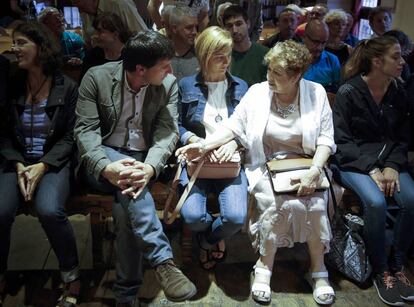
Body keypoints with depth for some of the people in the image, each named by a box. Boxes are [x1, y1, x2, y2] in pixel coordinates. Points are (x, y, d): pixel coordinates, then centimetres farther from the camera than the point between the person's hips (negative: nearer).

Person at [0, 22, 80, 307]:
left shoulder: (67, 87, -1)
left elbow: (70, 137, -3)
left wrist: (43, 166, -15)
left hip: (54, 162, -3)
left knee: (50, 210, -31)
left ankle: (72, 277, -8)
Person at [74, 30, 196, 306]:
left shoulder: (168, 84, -3)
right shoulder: (97, 77, -8)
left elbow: (168, 131, -11)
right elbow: (86, 130, -11)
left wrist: (150, 167, -33)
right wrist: (105, 167, -32)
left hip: (144, 158, 1)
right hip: (105, 158, -1)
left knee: (125, 207, -28)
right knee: (128, 181, -36)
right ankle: (163, 261, -33)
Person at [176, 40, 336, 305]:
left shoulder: (316, 93, -2)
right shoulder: (257, 92, -2)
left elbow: (325, 138, -3)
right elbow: (234, 126, -2)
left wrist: (315, 170, -18)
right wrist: (204, 145, -15)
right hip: (266, 168, -1)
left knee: (316, 204, -25)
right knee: (280, 204, -27)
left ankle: (319, 269, -3)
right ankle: (264, 267, -6)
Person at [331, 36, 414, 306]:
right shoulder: (348, 92, -9)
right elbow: (341, 141, -10)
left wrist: (392, 166, -8)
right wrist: (371, 169, -17)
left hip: (388, 160, 5)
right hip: (353, 162, -5)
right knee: (376, 202, -31)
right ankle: (381, 271, -7)